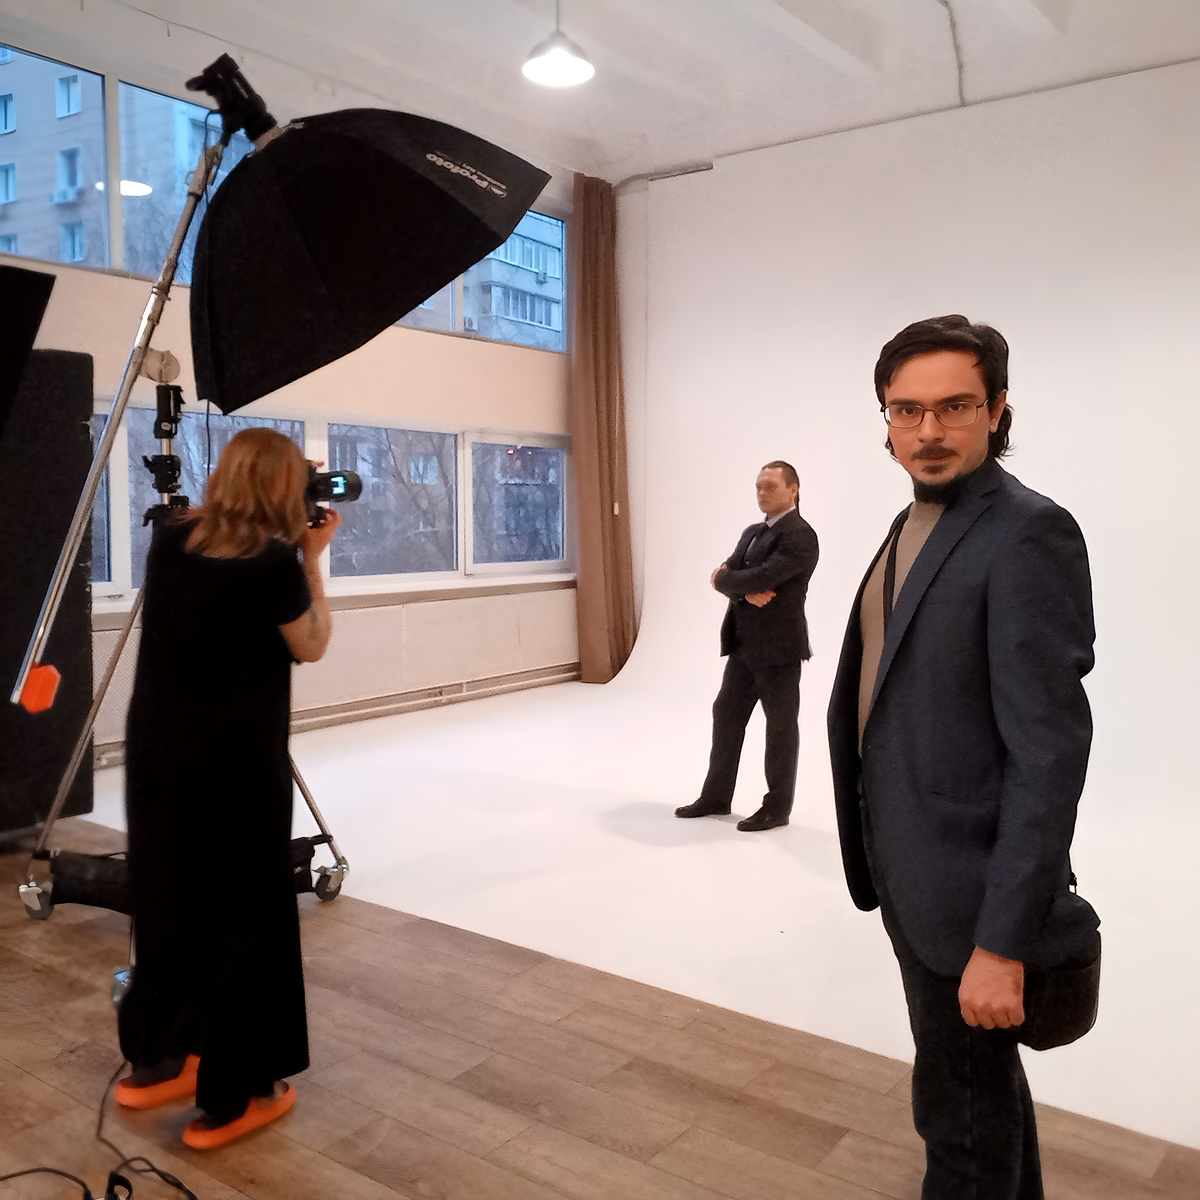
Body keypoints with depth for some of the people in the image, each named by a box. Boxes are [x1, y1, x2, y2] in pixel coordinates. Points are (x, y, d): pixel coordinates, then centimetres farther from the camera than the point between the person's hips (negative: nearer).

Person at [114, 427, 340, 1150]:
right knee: (243, 919, 7)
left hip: (156, 756, 7)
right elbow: (312, 648, -1)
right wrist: (313, 559, 2)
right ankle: (231, 1097, 19)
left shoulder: (171, 541, 2)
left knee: (169, 901, 21)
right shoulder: (273, 562, -16)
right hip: (236, 765, -7)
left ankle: (154, 1061, 36)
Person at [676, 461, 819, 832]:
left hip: (778, 646, -8)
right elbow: (726, 574, 5)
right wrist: (746, 591, -16)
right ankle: (716, 796, 26)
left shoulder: (800, 536, -14)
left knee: (780, 725, 5)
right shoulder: (752, 533, 15)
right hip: (744, 645, 9)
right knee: (726, 716, 13)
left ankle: (777, 807, 18)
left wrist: (724, 579, -6)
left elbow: (761, 577, -24)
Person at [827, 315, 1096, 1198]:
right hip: (909, 868, 9)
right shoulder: (913, 526, 8)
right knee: (984, 1084, 26)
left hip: (968, 885, -8)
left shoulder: (1029, 535, -19)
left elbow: (1048, 752, -23)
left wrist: (1001, 943, -23)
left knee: (961, 1116, 8)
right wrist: (881, 848, 16)